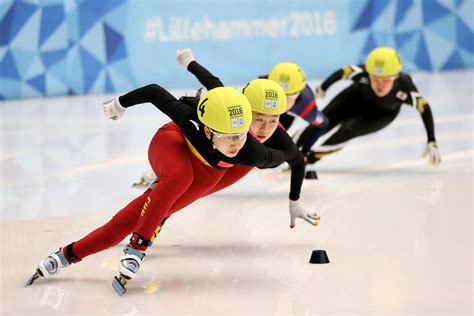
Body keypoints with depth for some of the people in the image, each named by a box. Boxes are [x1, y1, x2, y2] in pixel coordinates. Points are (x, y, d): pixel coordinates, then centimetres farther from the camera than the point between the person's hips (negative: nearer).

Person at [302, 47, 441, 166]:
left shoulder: (404, 87, -41)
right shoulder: (362, 73, -40)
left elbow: (424, 108, -26)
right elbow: (342, 72, -19)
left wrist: (431, 142, -25)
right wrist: (322, 88, 0)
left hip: (383, 113, -1)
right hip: (358, 97, 1)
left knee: (346, 131, -20)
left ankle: (309, 159, 0)